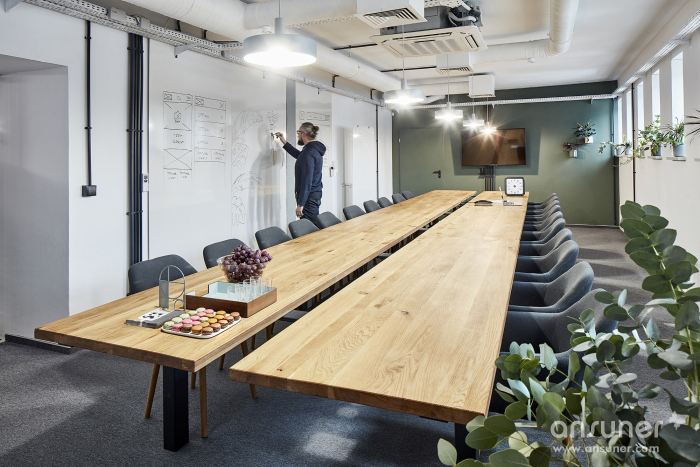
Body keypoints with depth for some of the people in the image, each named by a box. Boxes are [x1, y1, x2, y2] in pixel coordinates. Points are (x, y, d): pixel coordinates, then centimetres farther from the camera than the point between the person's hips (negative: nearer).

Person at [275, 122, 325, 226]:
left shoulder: (309, 153, -18)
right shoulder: (315, 149, 13)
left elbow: (307, 181, -23)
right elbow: (299, 155, 36)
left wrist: (300, 204, -22)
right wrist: (285, 143, 39)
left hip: (309, 197, -10)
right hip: (316, 194, 10)